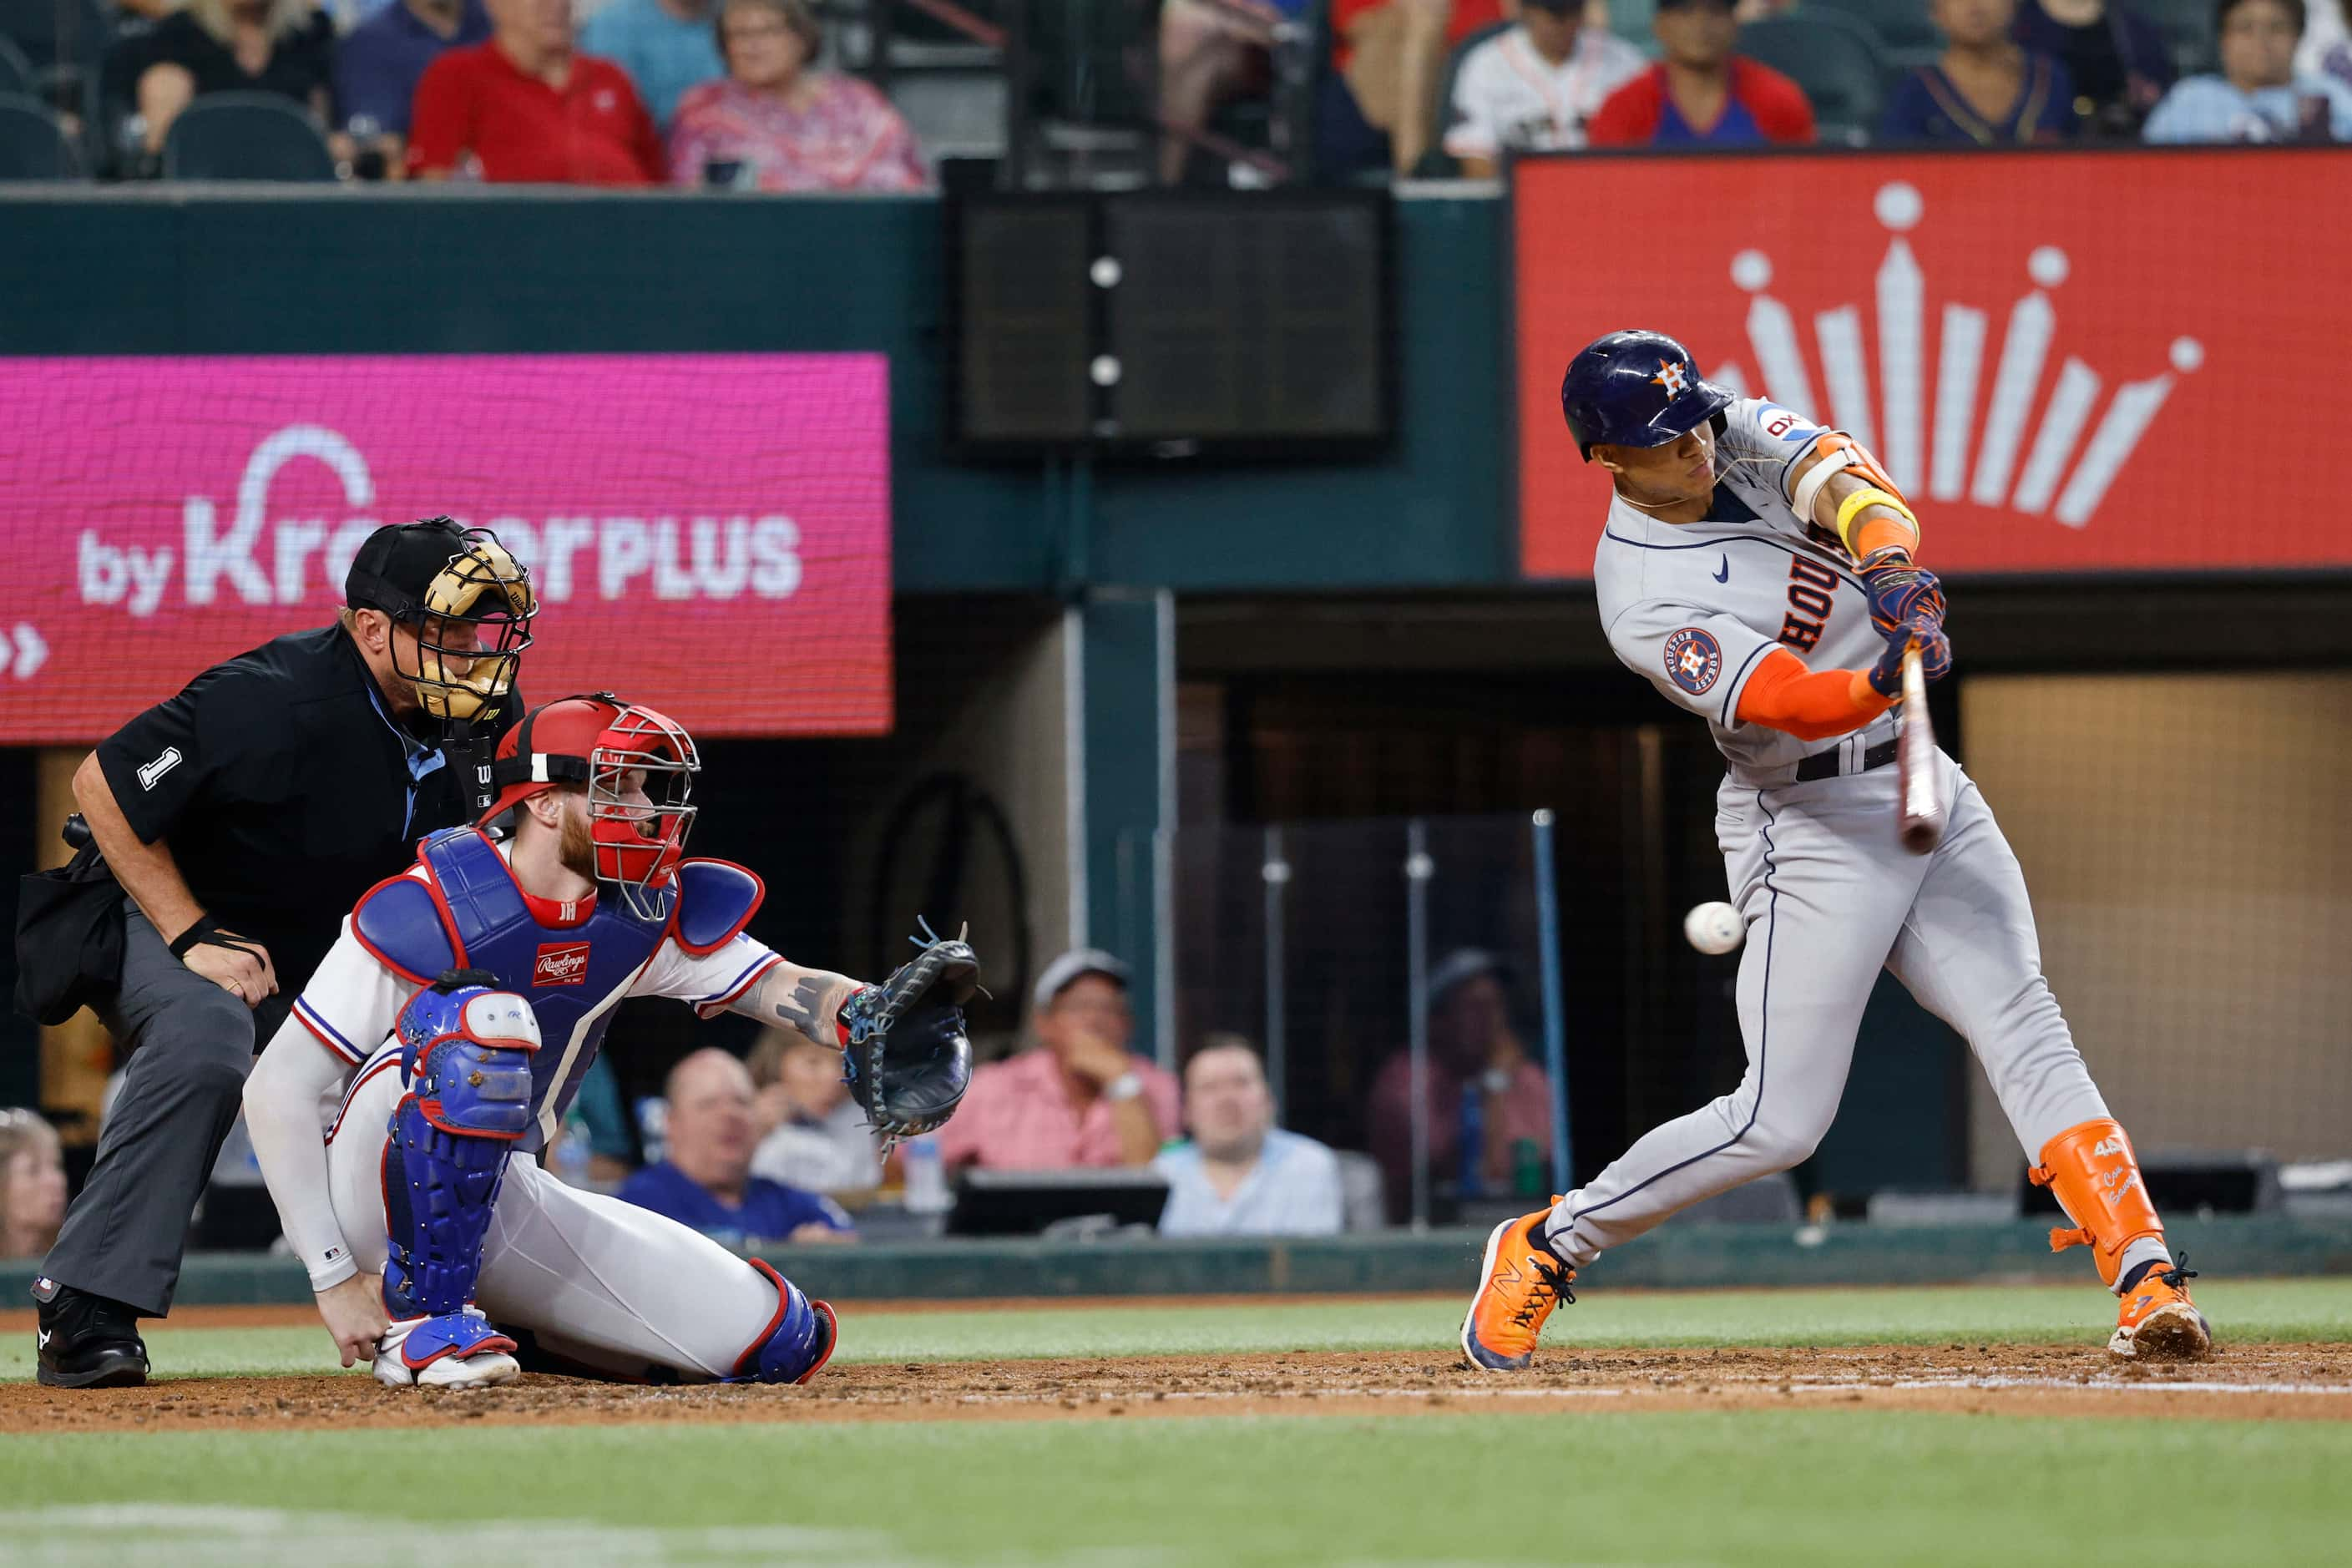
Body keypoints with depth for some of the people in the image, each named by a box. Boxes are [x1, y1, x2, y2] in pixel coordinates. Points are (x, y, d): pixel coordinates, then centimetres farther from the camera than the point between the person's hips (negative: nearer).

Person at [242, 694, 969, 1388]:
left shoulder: (645, 917, 0)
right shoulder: (427, 915, -19)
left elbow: (778, 985, -9)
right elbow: (277, 1090, -18)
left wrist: (872, 1013, -33)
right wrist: (334, 1279, -22)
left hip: (506, 1199, 7)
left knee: (785, 1342, -4)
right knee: (484, 1017, -36)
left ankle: (499, 1324, 10)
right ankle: (419, 1317, -24)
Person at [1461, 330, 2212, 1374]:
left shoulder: (1745, 437, 3)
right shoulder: (1644, 603, -16)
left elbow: (1852, 489, -16)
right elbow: (1786, 700, -28)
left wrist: (1889, 565, -38)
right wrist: (1884, 680, -48)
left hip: (1926, 788, 6)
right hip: (1811, 825, -6)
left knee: (2026, 1033, -9)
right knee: (1780, 1121, -8)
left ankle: (2145, 1279, -17)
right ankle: (1548, 1246, 10)